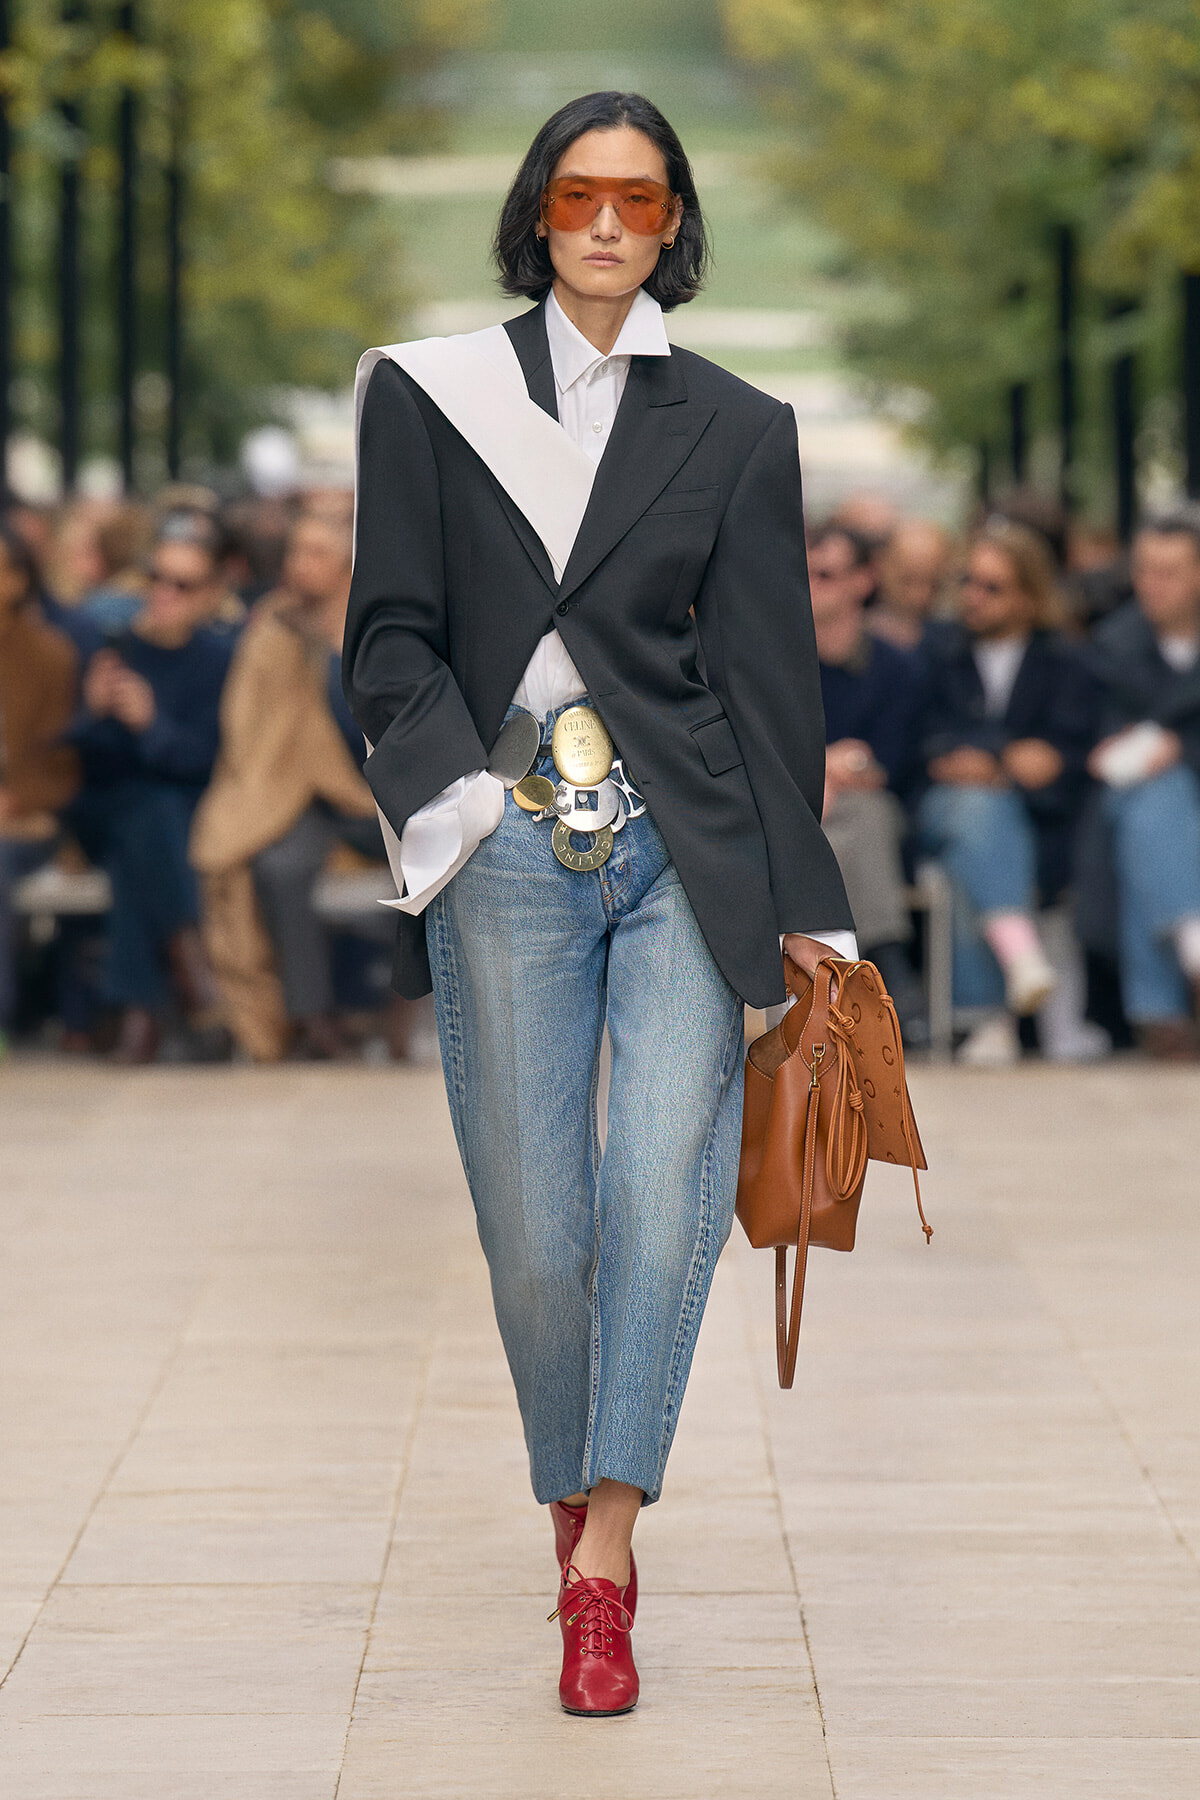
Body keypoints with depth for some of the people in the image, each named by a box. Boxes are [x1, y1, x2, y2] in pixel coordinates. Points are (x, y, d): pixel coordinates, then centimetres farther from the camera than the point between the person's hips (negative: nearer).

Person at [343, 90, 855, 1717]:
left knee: (664, 1189, -11)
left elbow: (769, 669, 8)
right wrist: (450, 788, -12)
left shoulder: (735, 430, 9)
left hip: (683, 848, 0)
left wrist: (800, 901, 5)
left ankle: (606, 1554, -8)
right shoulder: (430, 396, 8)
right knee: (535, 1229, 0)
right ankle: (571, 1503, 21)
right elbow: (393, 628, 5)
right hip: (506, 851, 0)